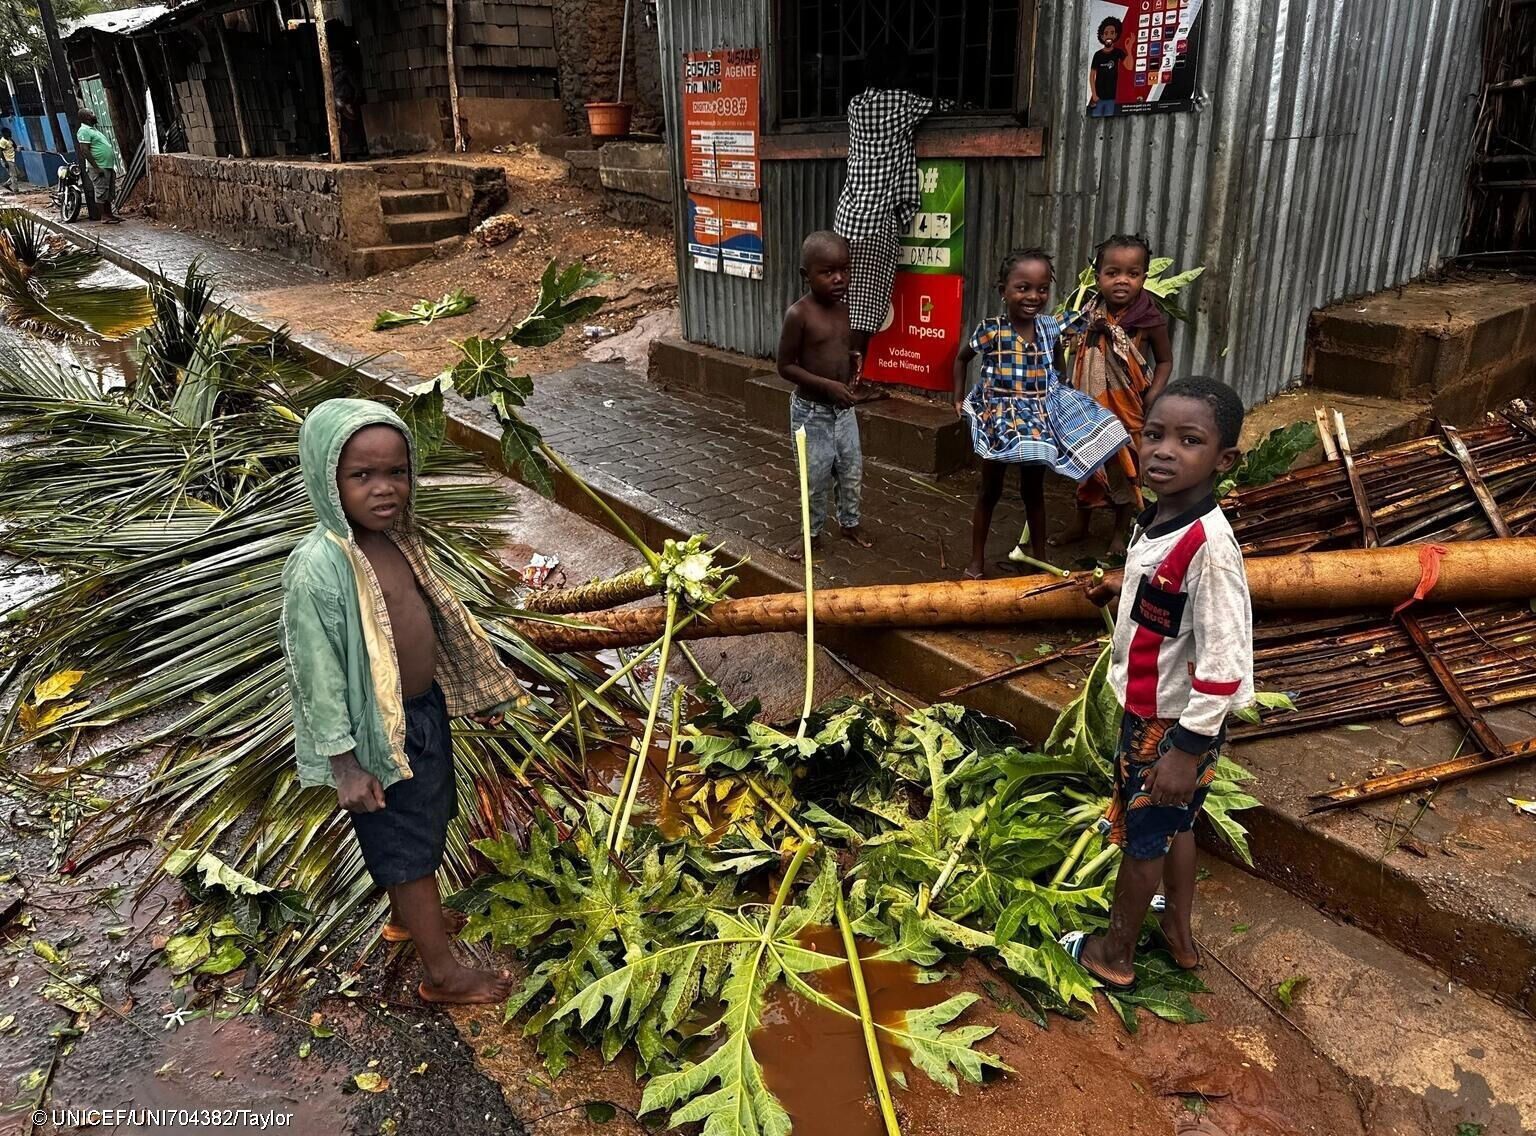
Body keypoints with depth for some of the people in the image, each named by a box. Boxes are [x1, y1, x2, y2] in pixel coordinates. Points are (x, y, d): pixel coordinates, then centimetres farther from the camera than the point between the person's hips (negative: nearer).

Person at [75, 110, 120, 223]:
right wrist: (97, 168, -22)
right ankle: (104, 216, -3)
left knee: (109, 192, 11)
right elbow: (85, 151, -17)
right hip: (99, 167, -9)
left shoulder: (93, 130, 21)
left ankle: (109, 214, 17)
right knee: (102, 192, -6)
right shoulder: (84, 131, -9)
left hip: (109, 166, 9)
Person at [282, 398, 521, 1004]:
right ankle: (443, 972, 27)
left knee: (426, 823, 26)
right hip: (381, 732, -8)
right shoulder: (317, 568, -27)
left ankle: (407, 916, 52)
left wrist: (476, 687, 17)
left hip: (426, 709, 8)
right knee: (408, 847, 9)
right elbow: (316, 670, -22)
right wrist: (345, 764, -18)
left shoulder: (396, 536, -3)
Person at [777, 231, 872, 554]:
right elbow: (785, 366, -17)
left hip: (844, 408, 6)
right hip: (811, 411, -6)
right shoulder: (799, 314, -19)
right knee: (816, 476, 5)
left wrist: (853, 360, -3)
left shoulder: (843, 308, 1)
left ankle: (850, 522, 37)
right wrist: (827, 385, -24)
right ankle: (813, 531, 26)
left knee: (852, 470, 15)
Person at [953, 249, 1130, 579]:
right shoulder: (990, 330, -15)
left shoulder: (1049, 328, -5)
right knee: (990, 491, 9)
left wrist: (1059, 399, 1)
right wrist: (959, 399, -1)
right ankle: (977, 559, 21)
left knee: (1034, 491, 14)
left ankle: (1040, 558, 27)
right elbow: (962, 359, 4)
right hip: (999, 419, -3)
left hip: (1039, 420, 3)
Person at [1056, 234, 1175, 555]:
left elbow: (1165, 361, -4)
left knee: (1125, 468, 11)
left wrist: (1153, 396, -16)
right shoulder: (1089, 316, -7)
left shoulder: (1149, 319, -14)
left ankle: (1120, 534, 27)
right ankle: (1081, 525, 35)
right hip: (1091, 406, 3)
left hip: (1128, 409, -3)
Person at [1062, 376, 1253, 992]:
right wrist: (1122, 590, 22)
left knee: (1143, 835, 11)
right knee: (1174, 823, 25)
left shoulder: (1208, 545, -31)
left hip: (1174, 724, -8)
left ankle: (1114, 951, 32)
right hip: (1148, 708, 8)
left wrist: (1188, 748, -26)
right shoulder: (1154, 521, -3)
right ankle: (1179, 931, 46)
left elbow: (1223, 662, -29)